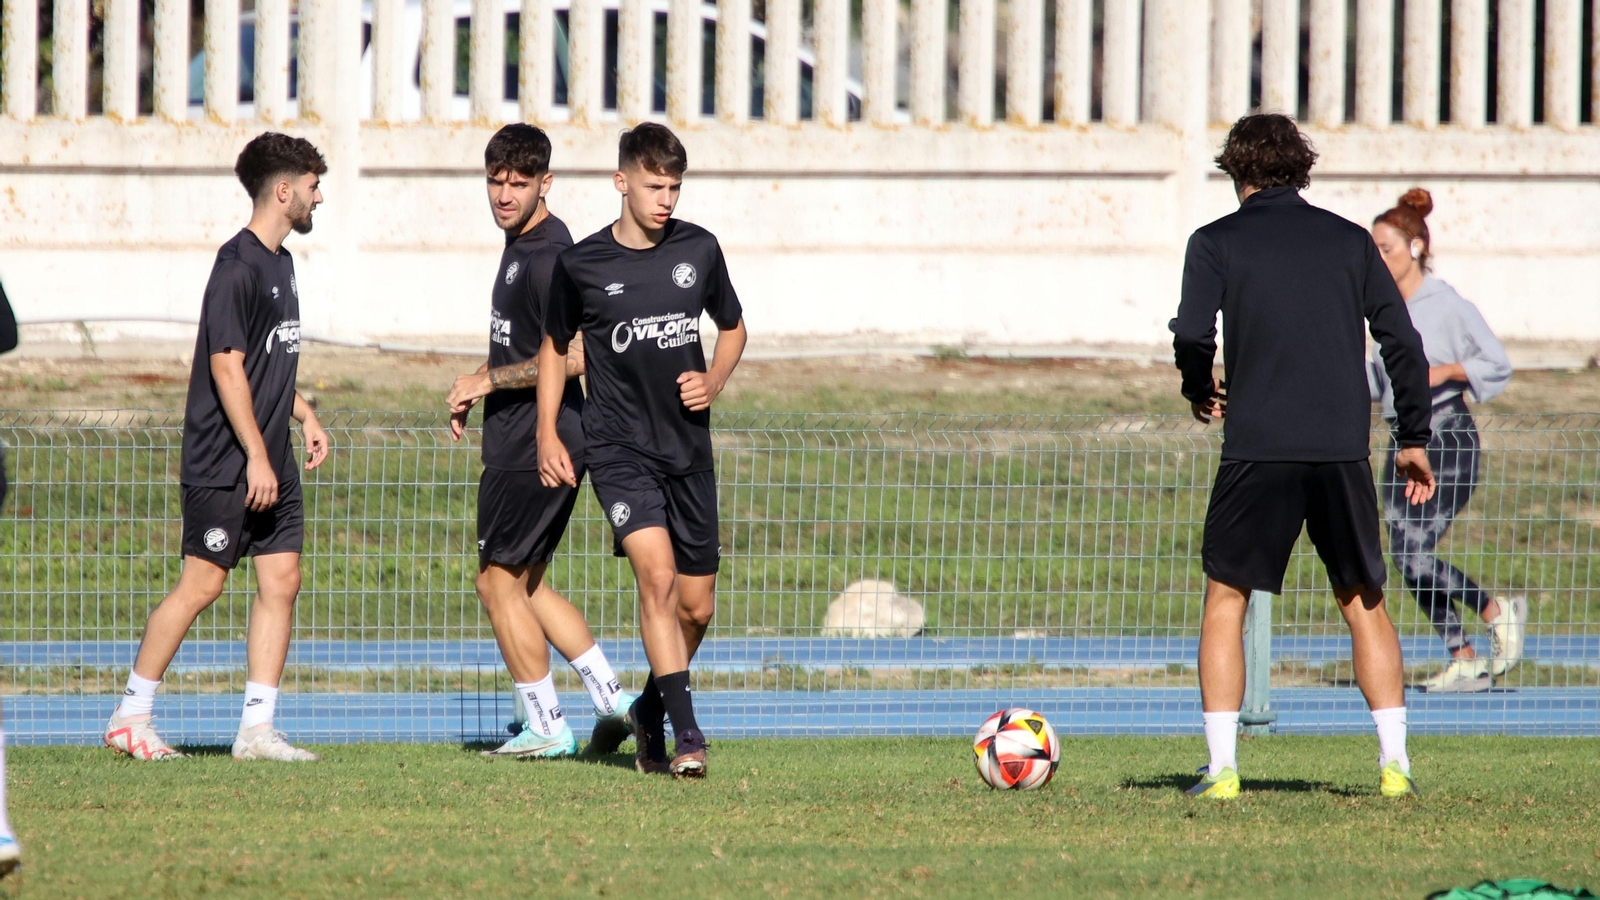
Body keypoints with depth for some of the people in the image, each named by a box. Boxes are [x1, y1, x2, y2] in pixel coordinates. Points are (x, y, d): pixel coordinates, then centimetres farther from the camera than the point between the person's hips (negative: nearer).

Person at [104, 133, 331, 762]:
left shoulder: (281, 262, 16)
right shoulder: (239, 267, -14)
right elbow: (227, 365, -19)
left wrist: (305, 417, 20)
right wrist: (256, 456, -21)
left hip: (272, 465, 9)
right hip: (225, 466, -9)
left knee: (281, 580, 2)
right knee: (202, 585, -6)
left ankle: (257, 728, 3)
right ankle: (130, 715, 4)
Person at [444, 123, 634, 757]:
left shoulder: (546, 257, -18)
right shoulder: (522, 243, 15)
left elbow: (572, 356, -26)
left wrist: (488, 380, -15)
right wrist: (475, 392, 15)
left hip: (534, 445, -10)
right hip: (549, 443, 10)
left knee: (499, 581, -1)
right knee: (524, 584, 16)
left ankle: (546, 728, 4)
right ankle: (610, 698, 15)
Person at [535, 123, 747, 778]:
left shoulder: (698, 250, 3)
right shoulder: (582, 264, -4)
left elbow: (733, 328, 18)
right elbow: (555, 346, 11)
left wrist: (714, 381, -2)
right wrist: (547, 436, 3)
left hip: (689, 448, 4)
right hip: (619, 448, -4)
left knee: (696, 606, 7)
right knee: (657, 574, -23)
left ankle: (650, 711, 33)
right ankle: (687, 736, -24)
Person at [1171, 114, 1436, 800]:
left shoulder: (1216, 243, 3)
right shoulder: (1350, 241, 11)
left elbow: (1192, 337, -9)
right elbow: (1402, 341, 9)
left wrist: (1200, 393, 13)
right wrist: (1412, 439, 16)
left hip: (1256, 447, -2)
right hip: (1343, 449, 2)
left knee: (1225, 601, 8)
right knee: (1362, 601, 13)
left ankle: (1222, 767, -1)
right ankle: (1395, 763, 4)